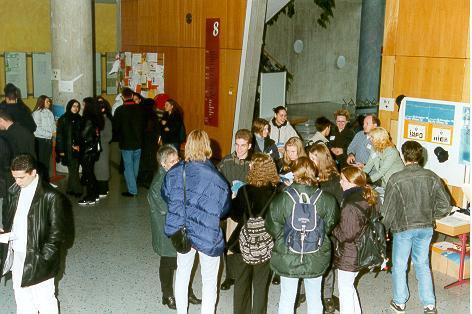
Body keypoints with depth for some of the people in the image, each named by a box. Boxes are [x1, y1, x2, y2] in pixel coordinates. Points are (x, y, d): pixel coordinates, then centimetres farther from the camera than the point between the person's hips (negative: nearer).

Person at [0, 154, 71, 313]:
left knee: (44, 300, 8)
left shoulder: (51, 196, -17)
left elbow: (57, 233, -14)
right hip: (16, 255, 6)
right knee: (22, 299, 19)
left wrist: (42, 260, -18)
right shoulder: (13, 191, 3)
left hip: (38, 258, -6)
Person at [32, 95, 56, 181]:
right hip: (40, 140, -6)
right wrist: (50, 134, -10)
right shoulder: (37, 113, -11)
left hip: (49, 140, 6)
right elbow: (37, 129, -14)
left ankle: (46, 181, 22)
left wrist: (53, 131, -7)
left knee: (47, 161, 13)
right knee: (40, 162, -1)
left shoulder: (49, 112, 7)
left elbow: (53, 124, 14)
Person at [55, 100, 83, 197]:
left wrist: (79, 145, 2)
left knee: (73, 170, 6)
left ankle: (70, 189, 16)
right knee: (73, 170, -6)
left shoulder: (79, 119, 11)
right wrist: (61, 150, -8)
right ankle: (77, 190, -2)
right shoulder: (63, 119, -2)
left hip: (77, 149, 4)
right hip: (67, 149, -4)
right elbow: (59, 135, -4)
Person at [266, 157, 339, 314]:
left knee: (286, 299, 16)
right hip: (316, 259, 1)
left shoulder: (280, 200, -18)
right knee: (315, 298, 19)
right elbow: (330, 226, -3)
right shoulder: (327, 199, -15)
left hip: (287, 258, -1)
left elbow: (273, 228, -9)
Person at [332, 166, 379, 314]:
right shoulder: (369, 199, 1)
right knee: (349, 286, 25)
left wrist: (332, 228, -8)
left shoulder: (350, 206, -27)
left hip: (349, 256, -9)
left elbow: (346, 234, -25)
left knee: (345, 290, 8)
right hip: (362, 253, 9)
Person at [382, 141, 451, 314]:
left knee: (399, 265, 14)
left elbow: (387, 210, -13)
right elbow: (445, 205, -5)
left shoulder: (396, 179, -17)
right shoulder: (432, 177, -7)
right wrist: (430, 216, 11)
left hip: (403, 228, -3)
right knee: (423, 265, 17)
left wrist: (384, 228, 4)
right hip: (426, 227, 3)